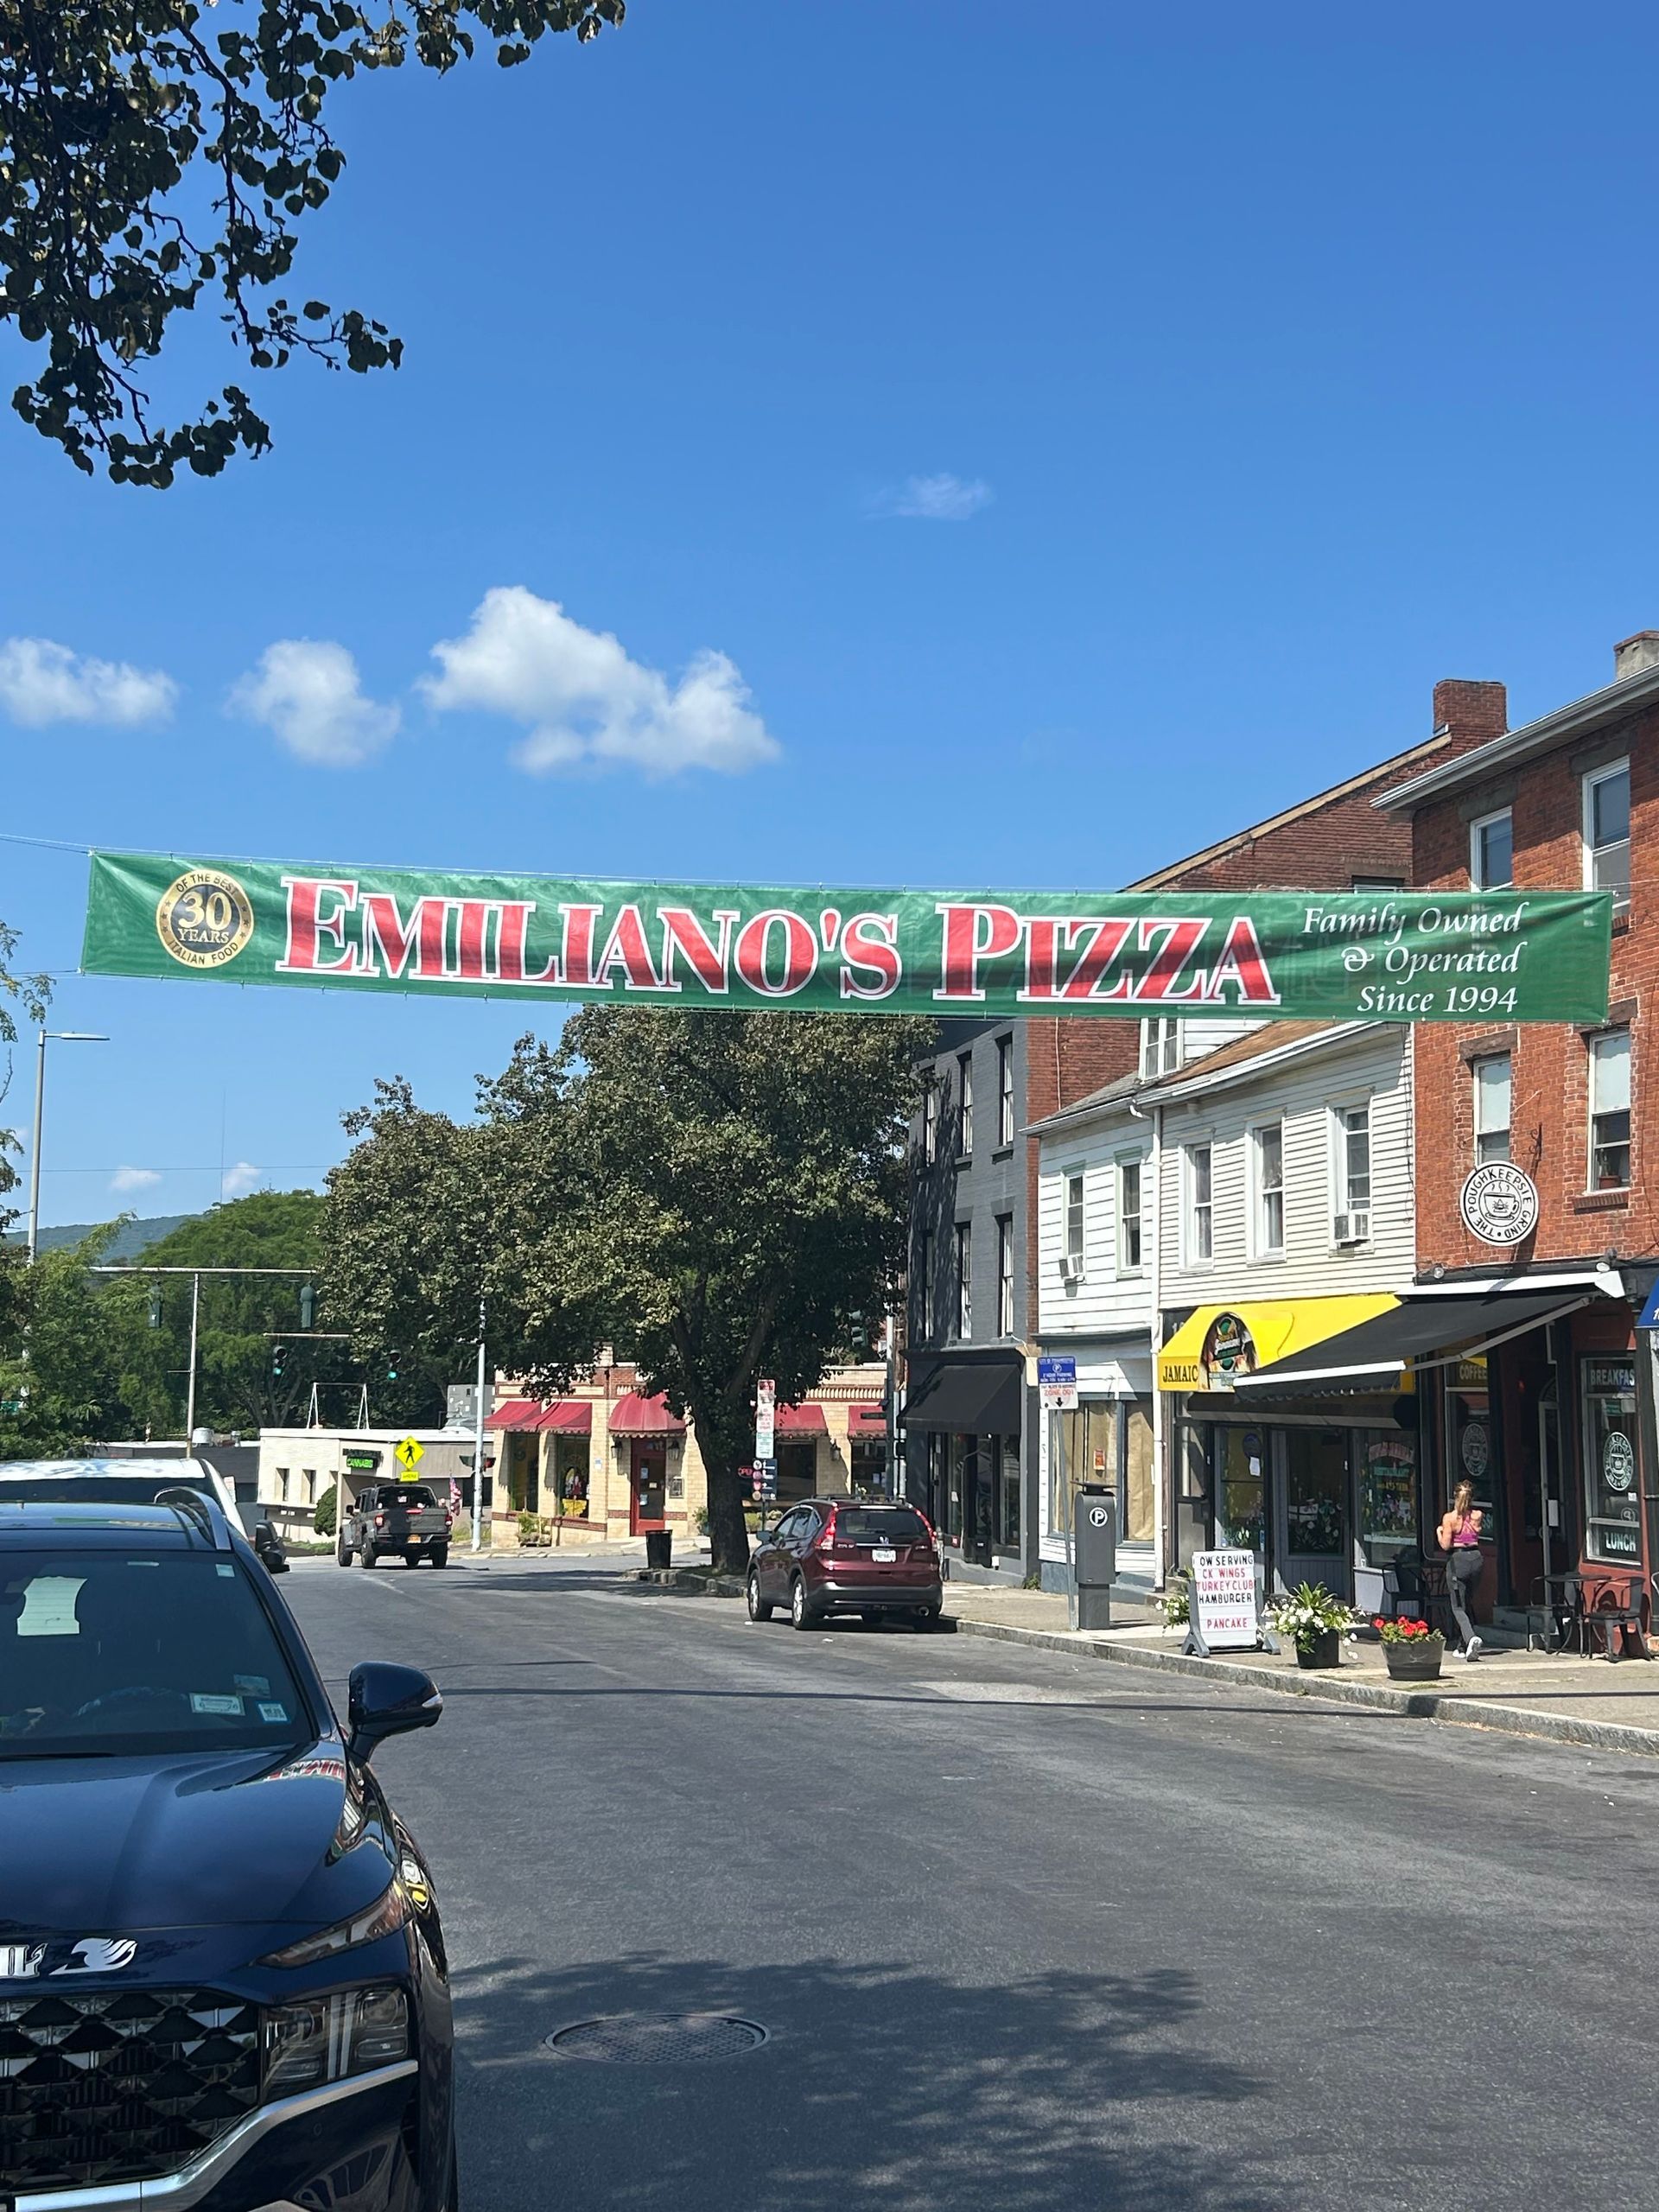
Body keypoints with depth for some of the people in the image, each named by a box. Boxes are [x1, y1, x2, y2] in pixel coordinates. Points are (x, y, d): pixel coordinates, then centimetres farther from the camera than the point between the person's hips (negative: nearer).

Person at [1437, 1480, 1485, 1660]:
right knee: (1466, 1604, 18)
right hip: (1475, 1557, 4)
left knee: (1458, 1608, -1)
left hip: (1457, 1559, -4)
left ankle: (1471, 1638, -27)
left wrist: (1439, 1532, 8)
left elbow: (1445, 1545, -11)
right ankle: (1465, 1648, 20)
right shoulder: (1477, 1516, 0)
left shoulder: (1449, 1518, -10)